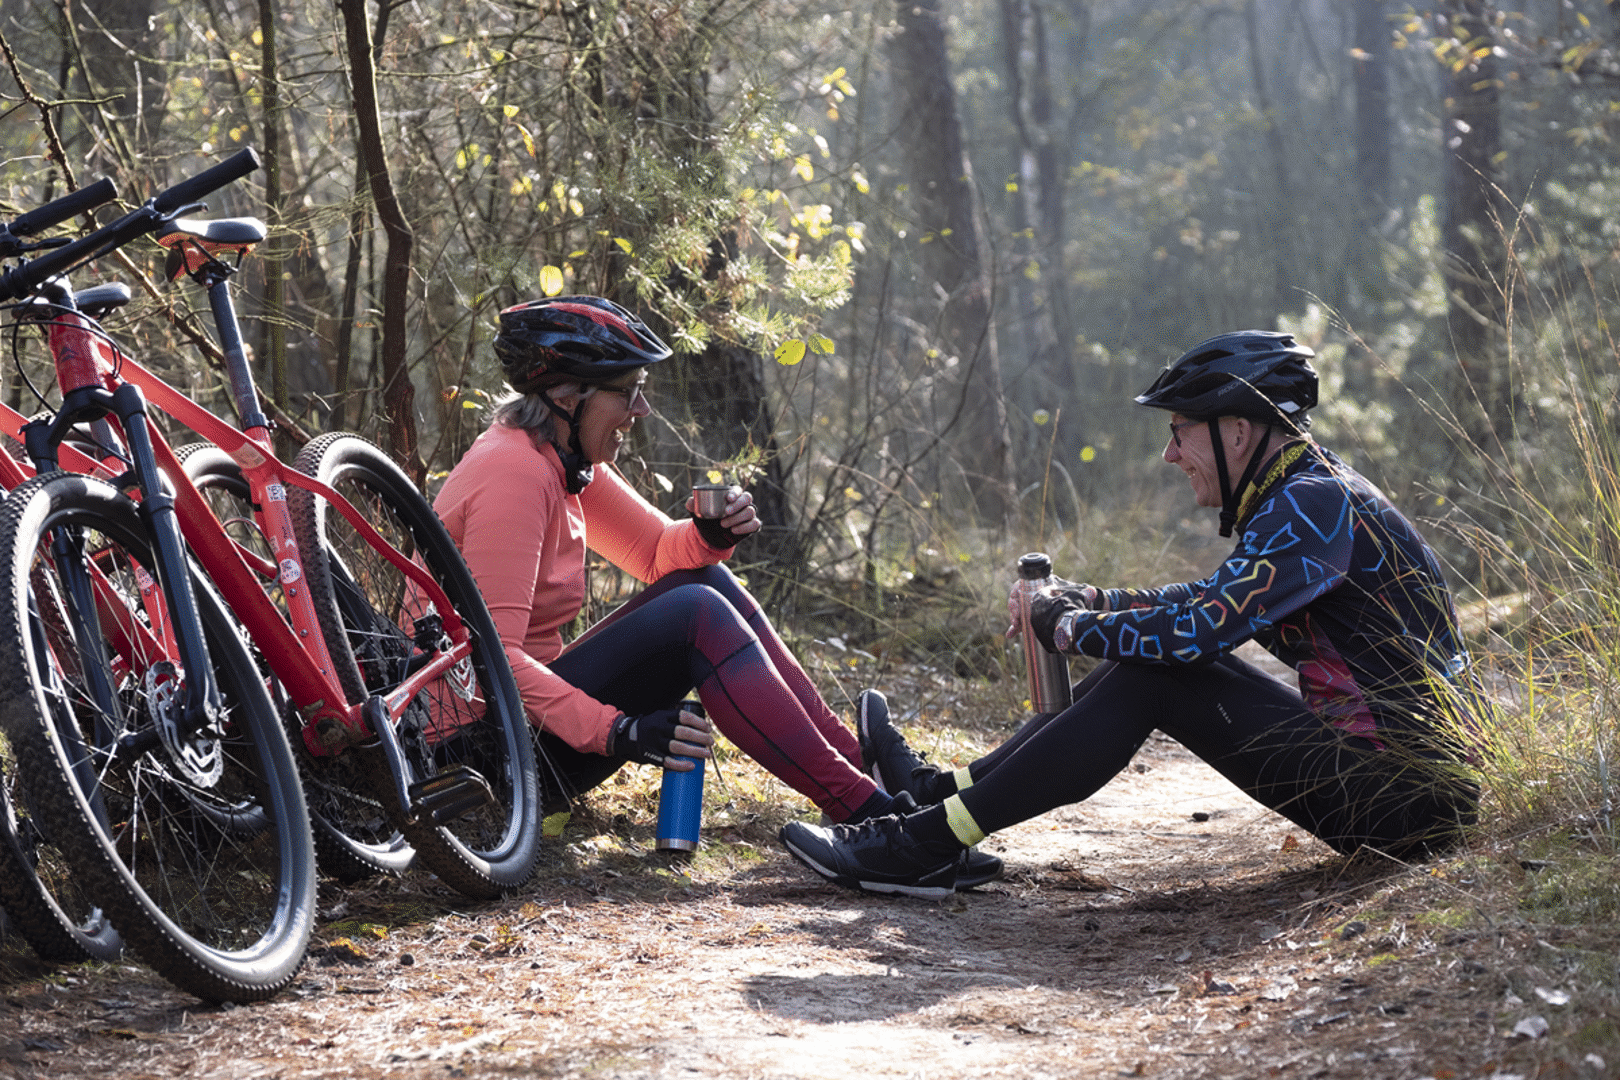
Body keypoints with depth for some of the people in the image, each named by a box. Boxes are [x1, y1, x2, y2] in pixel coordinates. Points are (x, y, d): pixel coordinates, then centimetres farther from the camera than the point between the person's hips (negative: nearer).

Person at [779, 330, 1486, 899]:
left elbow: (1200, 629, -26)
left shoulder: (1315, 505, -18)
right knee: (1141, 659, 10)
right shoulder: (1309, 496, 14)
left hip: (1407, 797, -10)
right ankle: (942, 790, 14)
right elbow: (1219, 600, 28)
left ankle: (927, 844, -12)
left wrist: (1073, 629, -8)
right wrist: (1094, 603, 15)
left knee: (1155, 675, -15)